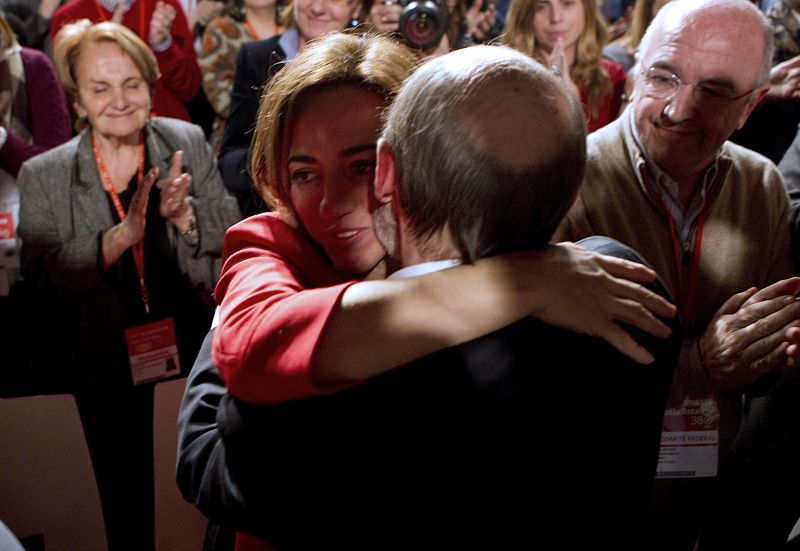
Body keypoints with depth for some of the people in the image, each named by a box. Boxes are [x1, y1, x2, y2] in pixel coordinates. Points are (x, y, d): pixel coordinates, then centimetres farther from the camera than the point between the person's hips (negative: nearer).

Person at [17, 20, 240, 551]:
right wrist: (121, 237, -27)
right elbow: (43, 274, -14)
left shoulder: (189, 144, -2)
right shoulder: (44, 176, -4)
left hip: (195, 348, 1)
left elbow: (231, 238, -2)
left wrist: (183, 214, -22)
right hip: (108, 364, 0)